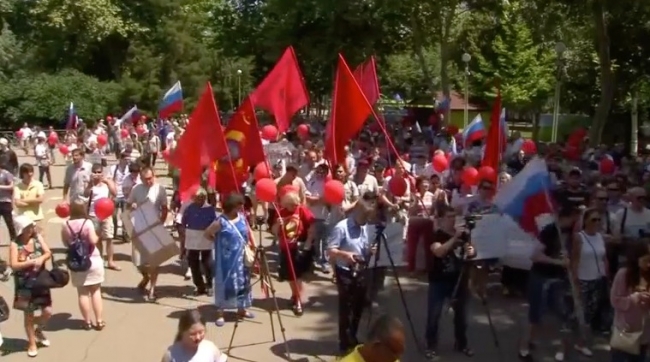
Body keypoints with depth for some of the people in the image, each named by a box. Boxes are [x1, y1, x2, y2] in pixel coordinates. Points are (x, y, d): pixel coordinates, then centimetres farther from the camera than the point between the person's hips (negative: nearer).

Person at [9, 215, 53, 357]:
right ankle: (32, 343, 26)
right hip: (25, 284, -3)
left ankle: (38, 330, 37)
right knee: (29, 314, 8)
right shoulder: (15, 244, -13)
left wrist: (41, 259, -26)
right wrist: (31, 262, -28)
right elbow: (13, 265, -20)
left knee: (47, 312, 4)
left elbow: (48, 253, -6)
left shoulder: (37, 238, -2)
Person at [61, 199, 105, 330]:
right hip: (92, 260, -2)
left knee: (82, 292, 9)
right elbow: (93, 241, -20)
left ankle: (87, 321, 14)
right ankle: (99, 321, 10)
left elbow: (66, 243, 6)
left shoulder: (65, 225, -2)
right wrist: (98, 236, 0)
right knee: (96, 291, 8)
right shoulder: (88, 222, -13)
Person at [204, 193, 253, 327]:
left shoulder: (242, 217, 1)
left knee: (242, 282, 16)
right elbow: (207, 234, -9)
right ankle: (220, 313, 11)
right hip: (227, 259, -6)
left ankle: (241, 310, 32)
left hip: (241, 258, 7)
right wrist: (219, 241, -1)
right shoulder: (221, 222, -18)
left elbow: (248, 232, 14)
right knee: (225, 283, 0)